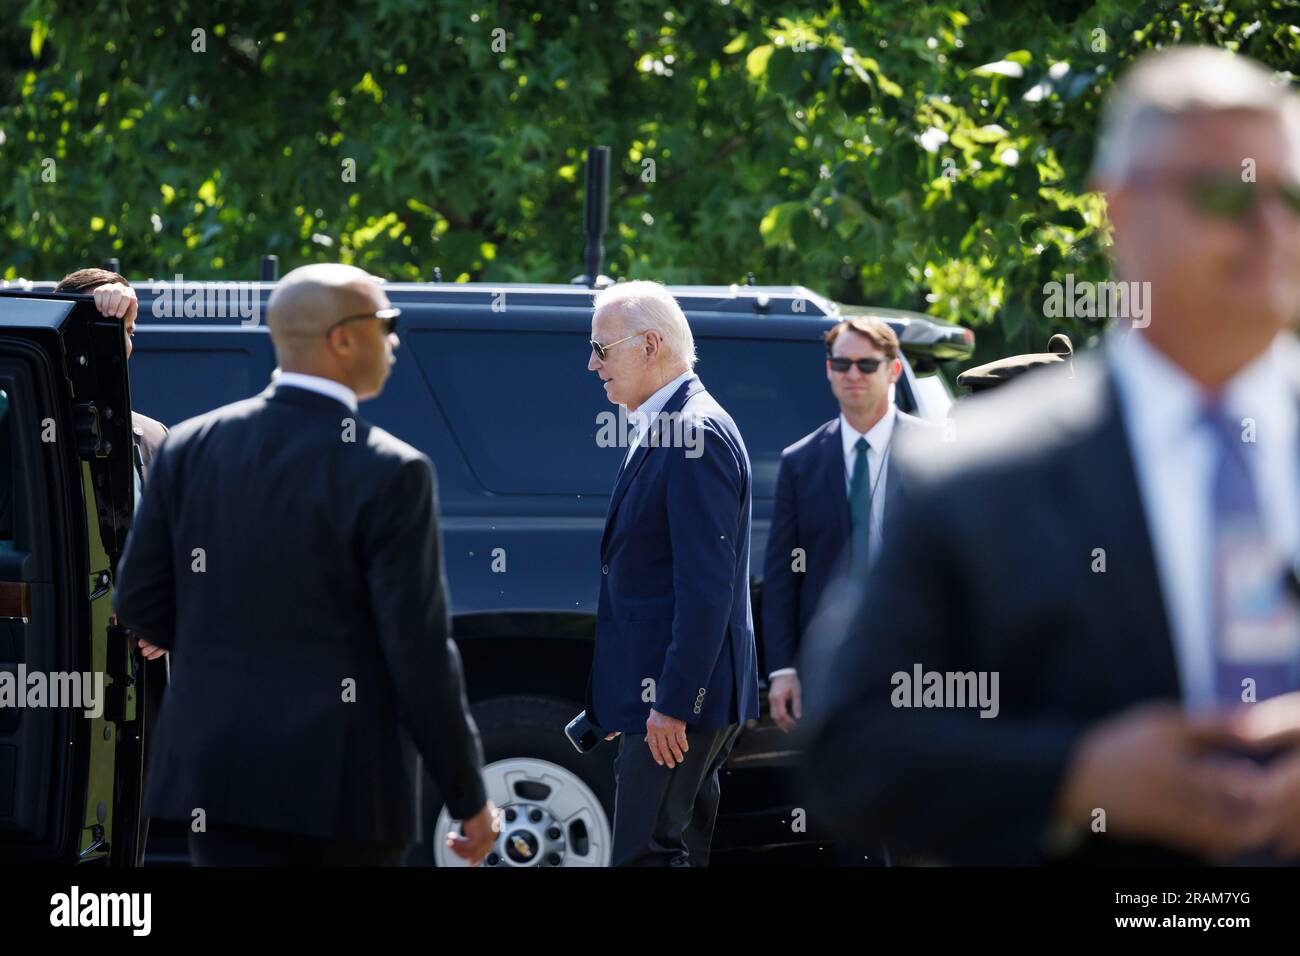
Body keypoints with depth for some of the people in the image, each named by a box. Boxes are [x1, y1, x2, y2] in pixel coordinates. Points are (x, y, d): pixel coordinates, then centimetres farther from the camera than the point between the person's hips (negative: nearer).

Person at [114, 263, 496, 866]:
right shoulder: (388, 475, -12)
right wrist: (470, 798, -4)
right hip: (344, 784, -4)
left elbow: (140, 602, 7)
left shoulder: (190, 448, 3)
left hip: (222, 772, 4)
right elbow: (419, 652, -12)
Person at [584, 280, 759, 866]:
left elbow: (707, 586, -22)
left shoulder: (696, 433, -16)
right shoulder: (659, 431, 17)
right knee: (680, 852, 13)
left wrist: (673, 703, -24)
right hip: (661, 692, 11)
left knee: (646, 856, -12)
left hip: (679, 700, -11)